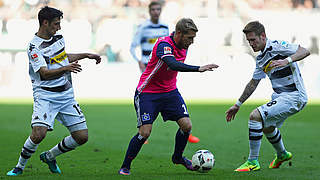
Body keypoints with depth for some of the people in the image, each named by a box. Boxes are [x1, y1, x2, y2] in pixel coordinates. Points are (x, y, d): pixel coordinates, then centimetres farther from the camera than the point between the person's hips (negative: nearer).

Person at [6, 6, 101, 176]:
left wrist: (86, 55, 31)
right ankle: (20, 166, -1)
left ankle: (49, 156, 23)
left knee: (82, 137, 0)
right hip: (45, 95, -7)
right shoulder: (35, 47, -12)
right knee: (39, 134, -25)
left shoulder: (58, 38, 11)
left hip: (66, 94, 7)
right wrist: (65, 68, -37)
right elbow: (44, 73, -23)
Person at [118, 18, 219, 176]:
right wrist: (199, 69, -51)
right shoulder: (164, 44, -26)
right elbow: (173, 64, -45)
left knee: (186, 125, -5)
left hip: (170, 91, 7)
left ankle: (178, 157, 21)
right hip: (147, 93, -7)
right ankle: (125, 167, 4)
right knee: (145, 132, -13)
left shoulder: (183, 46, -1)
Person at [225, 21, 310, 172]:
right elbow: (253, 84, 23)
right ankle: (282, 155, 57)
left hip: (294, 96, -10)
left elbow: (305, 51, -23)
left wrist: (287, 61, -38)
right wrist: (237, 105, 24)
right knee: (267, 127, 29)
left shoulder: (277, 46, -14)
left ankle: (253, 162, -13)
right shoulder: (261, 59, 12)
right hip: (280, 96, 10)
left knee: (255, 116, -21)